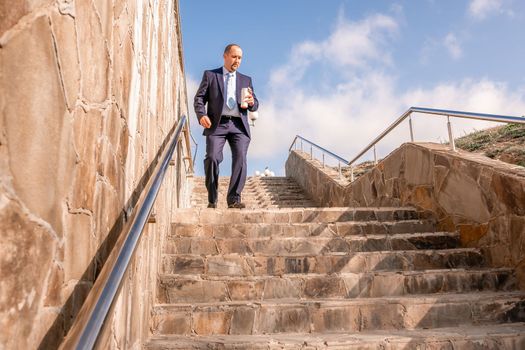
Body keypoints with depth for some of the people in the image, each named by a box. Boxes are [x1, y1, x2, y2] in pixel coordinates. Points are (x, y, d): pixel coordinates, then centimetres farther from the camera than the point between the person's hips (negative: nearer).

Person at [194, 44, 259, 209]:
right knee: (212, 158, -16)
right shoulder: (210, 75, 16)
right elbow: (199, 98, 8)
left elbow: (255, 105, 16)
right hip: (216, 124, -2)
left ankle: (234, 198, -9)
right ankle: (212, 199, -2)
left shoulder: (246, 80, 23)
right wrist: (201, 115, -12)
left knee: (240, 159, -14)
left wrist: (251, 102, -9)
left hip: (239, 125, 2)